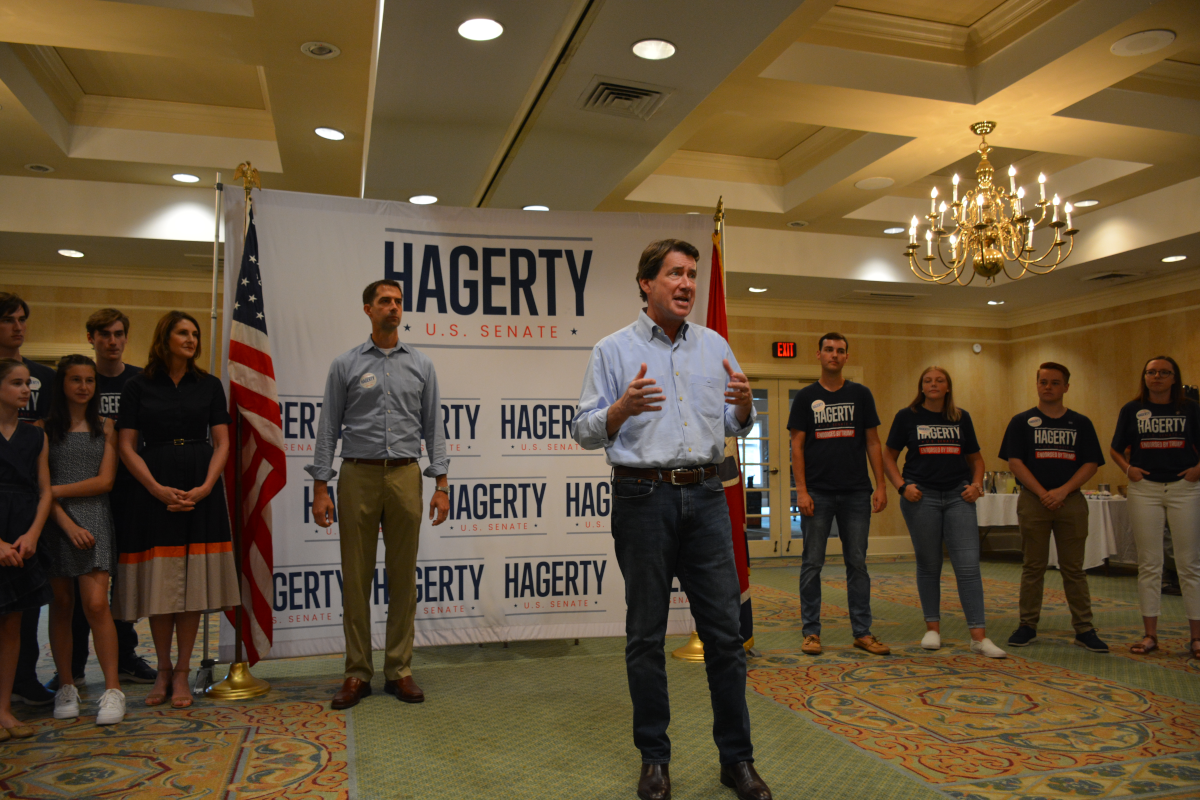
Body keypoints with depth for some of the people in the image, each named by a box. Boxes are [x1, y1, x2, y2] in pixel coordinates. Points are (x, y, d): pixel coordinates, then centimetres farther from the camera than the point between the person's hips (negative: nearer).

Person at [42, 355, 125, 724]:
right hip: (56, 522, 1)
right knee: (61, 604, 6)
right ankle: (66, 687, 17)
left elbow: (104, 481, 1)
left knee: (96, 604, -9)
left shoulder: (105, 427, 7)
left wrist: (56, 491, -5)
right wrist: (68, 524, -10)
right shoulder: (45, 428, 6)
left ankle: (113, 690, -5)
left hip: (94, 520, -1)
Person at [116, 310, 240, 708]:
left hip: (201, 491, 1)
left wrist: (205, 487, -10)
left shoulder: (209, 385, 8)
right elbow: (126, 447, 0)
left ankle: (182, 674, 12)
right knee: (158, 582, 3)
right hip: (153, 491, -1)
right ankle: (163, 670, 18)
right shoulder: (138, 387, 5)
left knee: (193, 583, 2)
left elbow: (221, 442, 4)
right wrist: (158, 489, -12)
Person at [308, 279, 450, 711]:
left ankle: (399, 670, 16)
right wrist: (320, 487, -3)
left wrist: (441, 484, -1)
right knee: (356, 577, 2)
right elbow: (328, 429, 4)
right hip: (358, 476, -1)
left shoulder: (421, 365, 8)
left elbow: (433, 427, 7)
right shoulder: (345, 365, 5)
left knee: (403, 577, 5)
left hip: (405, 476, 1)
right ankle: (357, 673, 13)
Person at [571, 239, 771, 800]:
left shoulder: (714, 346, 13)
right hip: (644, 497, -3)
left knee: (724, 630, 5)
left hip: (705, 496, 3)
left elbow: (737, 427, 16)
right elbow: (585, 432, -2)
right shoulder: (614, 350, 1)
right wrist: (623, 407, -20)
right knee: (645, 636, 6)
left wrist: (743, 404, -6)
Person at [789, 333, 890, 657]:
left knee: (857, 563, 6)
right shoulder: (806, 397, 4)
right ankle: (811, 632, 11)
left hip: (856, 492, 2)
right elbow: (797, 446, 1)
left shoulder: (861, 394, 8)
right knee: (812, 563, 2)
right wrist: (801, 490, -8)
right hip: (817, 493, -1)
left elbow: (873, 442, 8)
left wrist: (880, 485, 0)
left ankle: (862, 632, 14)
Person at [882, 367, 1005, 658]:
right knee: (928, 565, 6)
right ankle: (933, 628, 20)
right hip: (921, 496, -1)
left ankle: (979, 636, -3)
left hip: (958, 496, 2)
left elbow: (975, 458, 18)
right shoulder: (907, 416, 2)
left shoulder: (961, 418, 9)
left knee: (968, 565, -6)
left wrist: (977, 484, 0)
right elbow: (888, 456, 5)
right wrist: (902, 486, -8)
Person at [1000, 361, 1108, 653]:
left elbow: (1091, 463, 3)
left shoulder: (1081, 423, 9)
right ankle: (1028, 626, 12)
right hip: (1033, 500, -1)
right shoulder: (1022, 422, 4)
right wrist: (1042, 493, -11)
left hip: (1071, 500, 1)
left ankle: (1084, 629, 12)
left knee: (1074, 568, 5)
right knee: (1033, 567, 4)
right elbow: (1014, 461, -2)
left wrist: (1063, 490, -10)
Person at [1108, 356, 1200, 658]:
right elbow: (1116, 449, 11)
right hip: (1144, 489, 0)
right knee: (1148, 564, 4)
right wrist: (1128, 468, -5)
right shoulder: (1131, 410, 5)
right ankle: (1150, 634, 10)